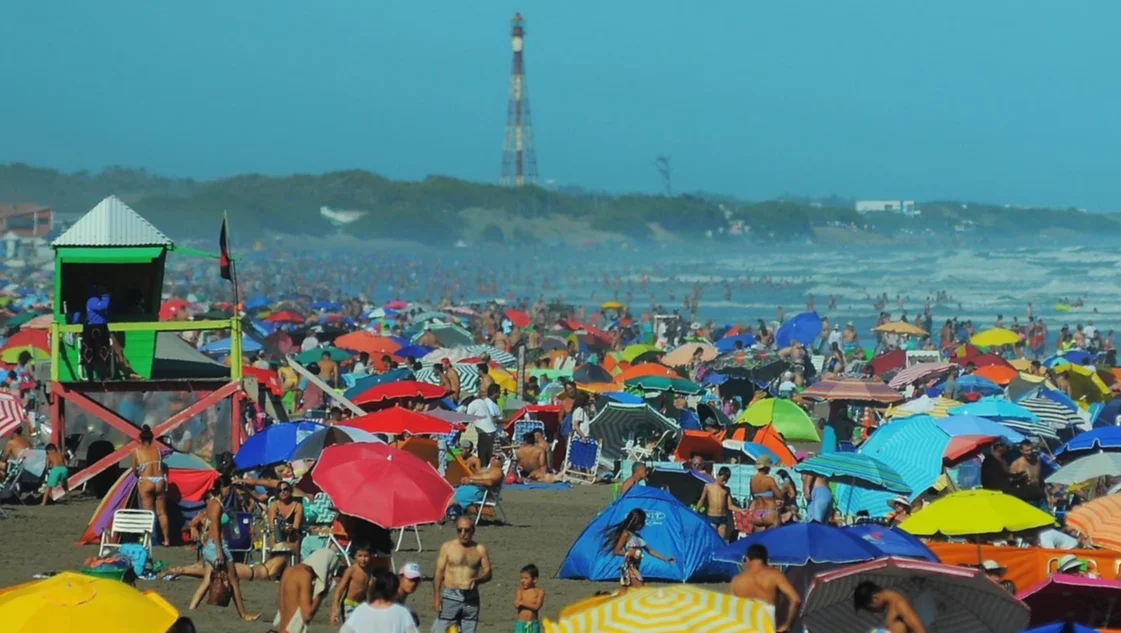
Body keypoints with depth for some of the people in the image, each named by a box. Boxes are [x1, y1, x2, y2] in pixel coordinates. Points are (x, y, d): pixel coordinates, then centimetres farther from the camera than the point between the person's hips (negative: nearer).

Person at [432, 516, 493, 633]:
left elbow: (488, 573, 6)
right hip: (450, 597, -2)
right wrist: (436, 597, -8)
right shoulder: (447, 547, 2)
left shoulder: (480, 549, 7)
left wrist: (477, 580, -17)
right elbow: (439, 573, 0)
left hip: (471, 599, 2)